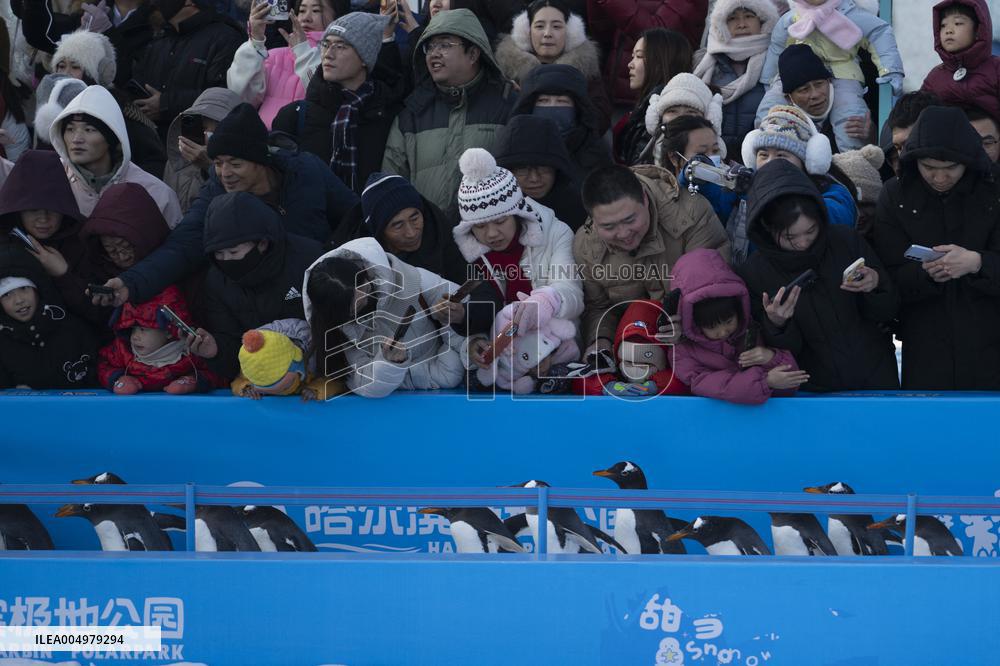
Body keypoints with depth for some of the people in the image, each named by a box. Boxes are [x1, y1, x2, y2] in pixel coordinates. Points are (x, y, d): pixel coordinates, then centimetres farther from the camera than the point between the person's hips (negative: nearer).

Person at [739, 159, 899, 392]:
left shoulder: (846, 241, -10)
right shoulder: (753, 274, -13)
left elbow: (888, 312, 0)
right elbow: (783, 352, -9)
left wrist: (875, 286, -20)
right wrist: (776, 324, -29)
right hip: (815, 390, -1)